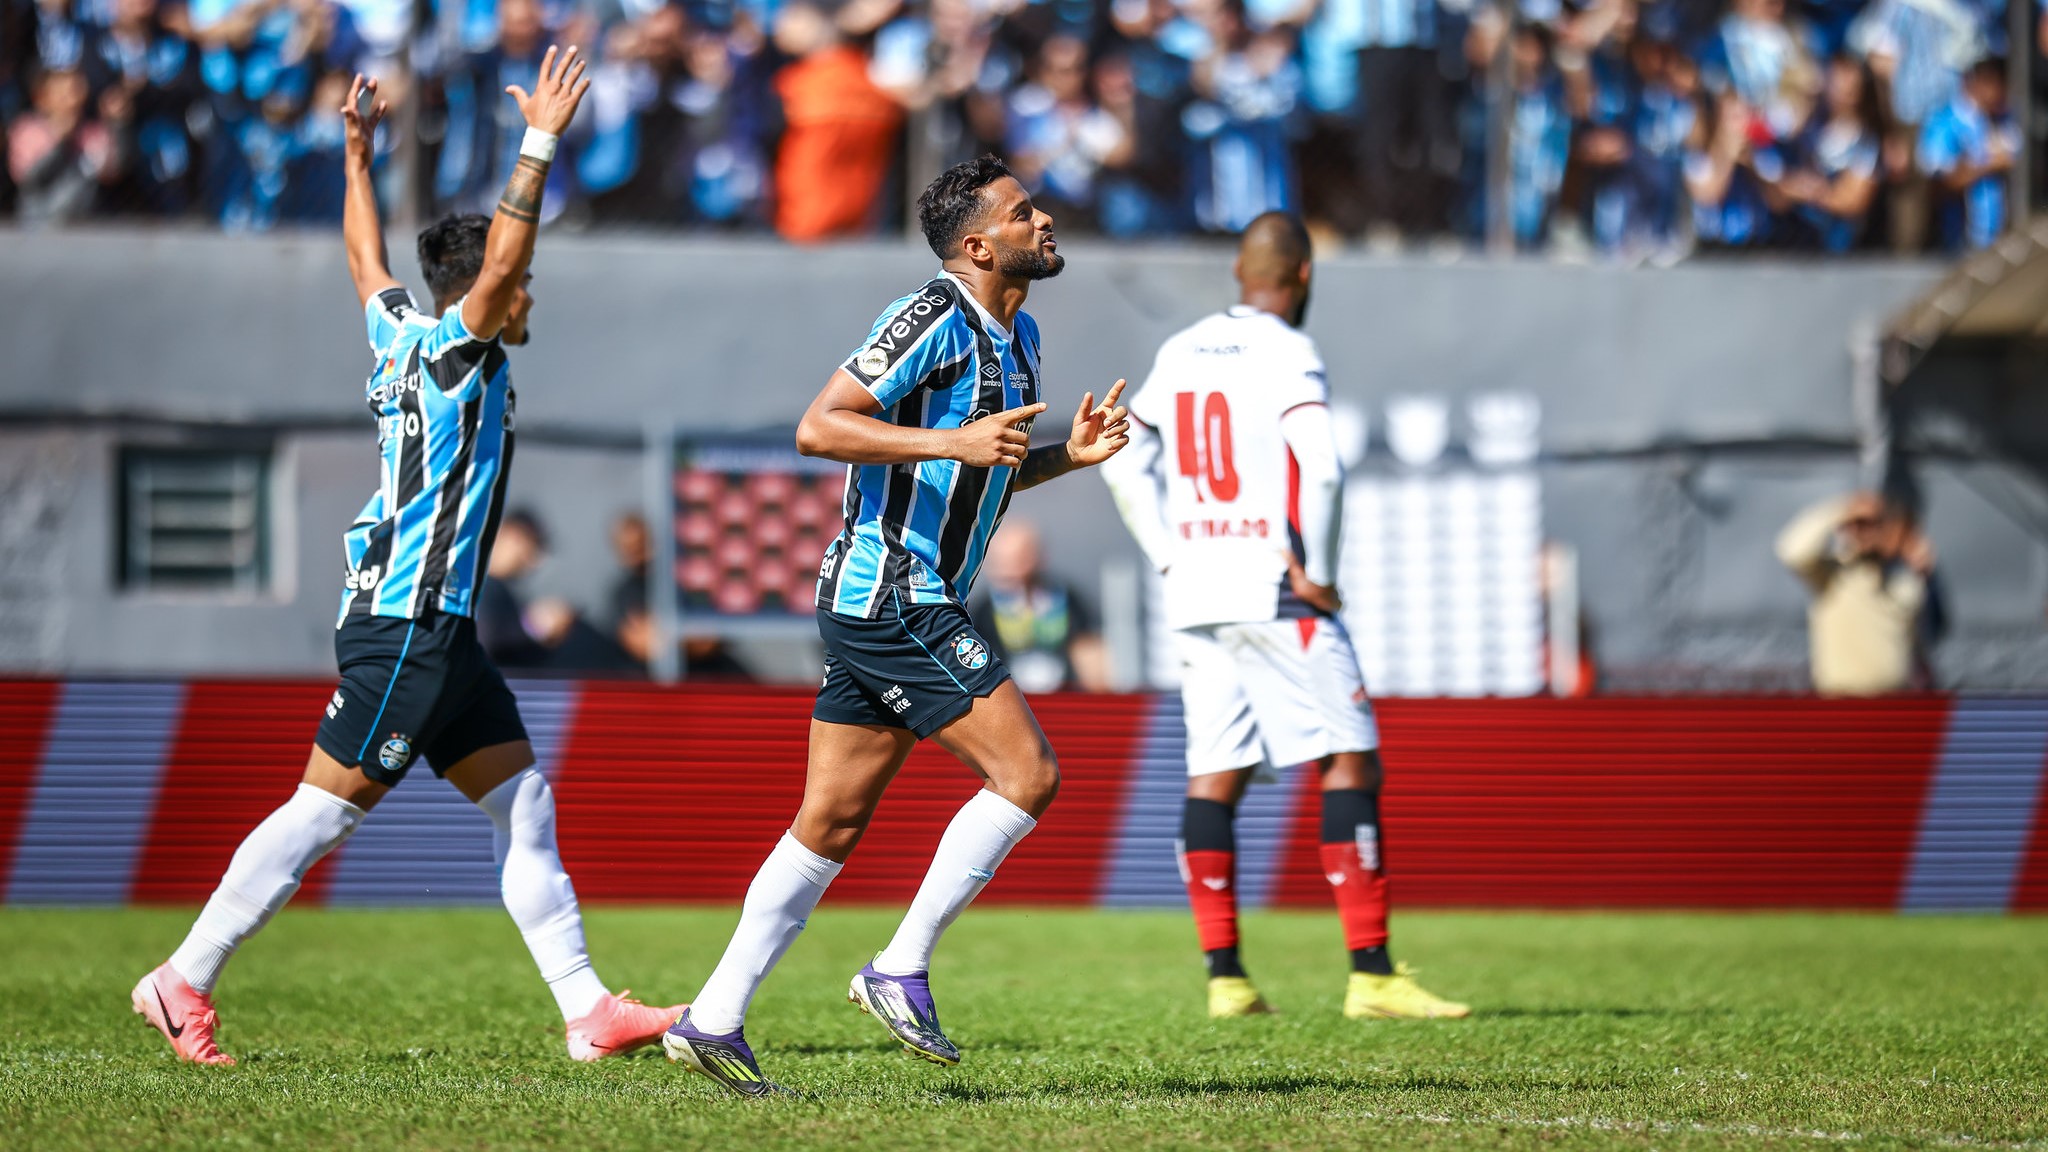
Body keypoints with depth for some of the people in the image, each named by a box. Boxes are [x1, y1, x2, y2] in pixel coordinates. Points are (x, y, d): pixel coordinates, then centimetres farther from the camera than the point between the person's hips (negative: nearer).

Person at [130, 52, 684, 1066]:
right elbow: (499, 261, -25)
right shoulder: (449, 349, -10)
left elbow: (367, 261, 29)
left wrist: (357, 155, 37)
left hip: (437, 626, 10)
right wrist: (539, 143, -26)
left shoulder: (403, 334, 13)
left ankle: (587, 1009, 4)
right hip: (401, 626, -10)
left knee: (522, 802, 6)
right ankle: (184, 981, -1)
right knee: (322, 811, -6)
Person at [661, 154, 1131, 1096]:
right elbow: (819, 427, -20)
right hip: (892, 595, -10)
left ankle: (712, 1020, 9)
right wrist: (953, 442, -26)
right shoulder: (934, 319, -14)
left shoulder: (1015, 335, 17)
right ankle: (900, 972, -6)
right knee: (1027, 773, -11)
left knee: (833, 821, 9)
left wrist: (1069, 453, 11)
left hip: (891, 603, 10)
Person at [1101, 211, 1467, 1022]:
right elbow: (1323, 468, -23)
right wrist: (1316, 574, -13)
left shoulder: (1180, 353, 12)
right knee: (1351, 763, -4)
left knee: (1215, 775, 8)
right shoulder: (1287, 355, -10)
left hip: (1196, 596, 7)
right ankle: (1370, 974, -10)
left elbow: (1126, 464, 17)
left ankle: (1225, 977, 5)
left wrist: (1172, 559, 16)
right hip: (1277, 597, -7)